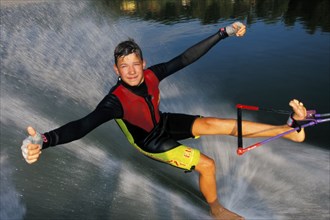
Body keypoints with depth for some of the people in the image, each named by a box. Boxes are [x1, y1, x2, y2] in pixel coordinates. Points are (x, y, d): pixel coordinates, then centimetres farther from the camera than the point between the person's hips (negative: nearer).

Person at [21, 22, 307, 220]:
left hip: (164, 122, 5)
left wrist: (224, 33, -13)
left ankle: (290, 129, -1)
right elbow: (84, 124, -47)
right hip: (151, 141, -5)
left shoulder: (151, 75, -21)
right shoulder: (116, 100, -35)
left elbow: (186, 58, -16)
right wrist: (45, 140, -64)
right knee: (207, 164, -12)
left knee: (218, 124, -9)